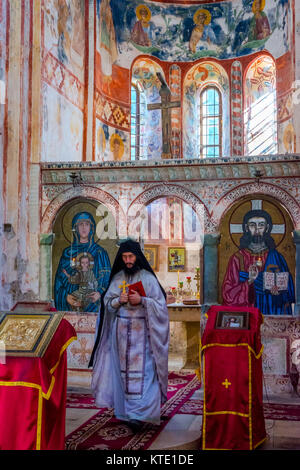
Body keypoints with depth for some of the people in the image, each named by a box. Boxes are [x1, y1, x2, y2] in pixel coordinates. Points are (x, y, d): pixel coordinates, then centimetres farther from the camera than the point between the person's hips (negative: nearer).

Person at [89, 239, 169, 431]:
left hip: (141, 331, -4)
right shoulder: (117, 278, 10)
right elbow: (107, 302, 10)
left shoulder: (148, 278, -2)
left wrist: (141, 300, -19)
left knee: (141, 371, -9)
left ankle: (139, 414, -10)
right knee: (123, 370, 6)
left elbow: (161, 305, -4)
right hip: (120, 330, 4)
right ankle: (125, 411, 17)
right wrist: (119, 301, -10)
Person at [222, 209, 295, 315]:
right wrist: (250, 281, -15)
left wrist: (278, 292, -12)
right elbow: (228, 294, -2)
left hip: (272, 311, 1)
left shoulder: (276, 257, 5)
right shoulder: (237, 258, 3)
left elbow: (288, 290, 8)